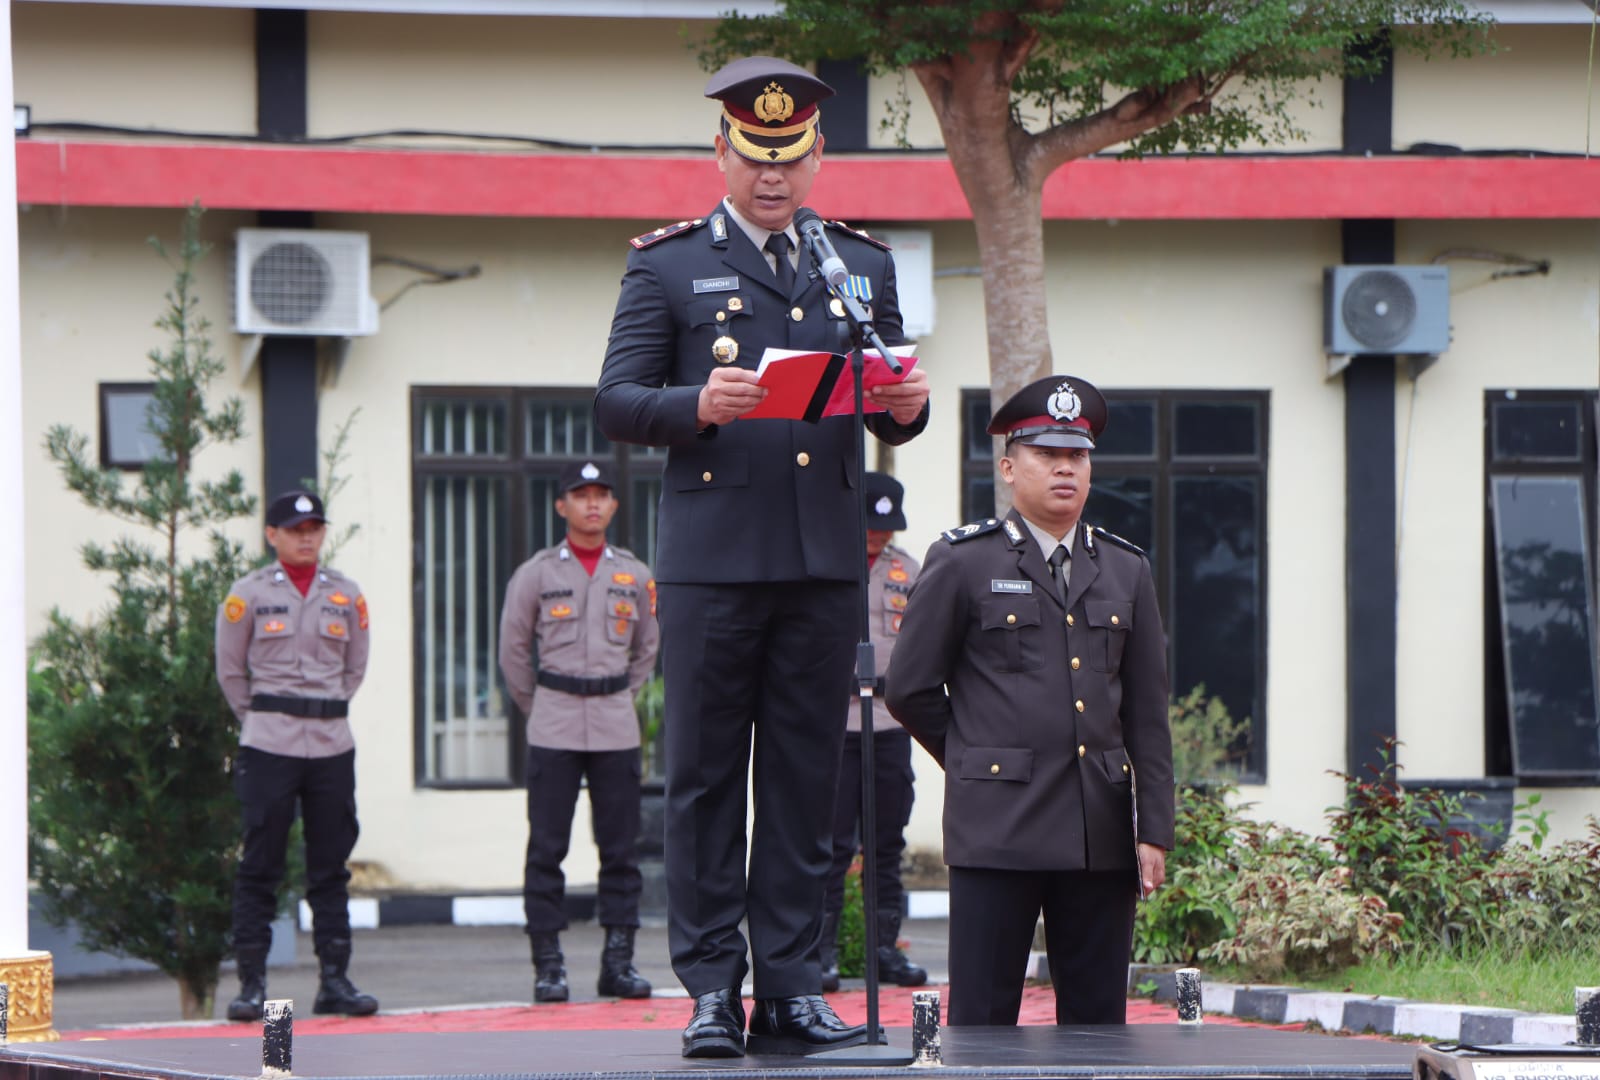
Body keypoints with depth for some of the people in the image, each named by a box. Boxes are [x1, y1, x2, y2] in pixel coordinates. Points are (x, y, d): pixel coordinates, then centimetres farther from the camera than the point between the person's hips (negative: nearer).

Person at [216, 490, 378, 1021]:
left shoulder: (345, 594, 9)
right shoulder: (249, 595, 0)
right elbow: (230, 671, 7)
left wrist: (325, 713, 13)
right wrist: (261, 719, 9)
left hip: (332, 745, 3)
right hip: (268, 747, -3)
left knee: (331, 866, 5)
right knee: (260, 864, -4)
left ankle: (334, 979, 8)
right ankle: (251, 982, -2)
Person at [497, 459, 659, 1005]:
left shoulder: (635, 576, 8)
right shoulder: (536, 573, 2)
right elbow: (513, 651, 8)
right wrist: (540, 710, 9)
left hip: (617, 728, 2)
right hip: (553, 730, -2)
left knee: (621, 847, 1)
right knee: (546, 847, -3)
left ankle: (618, 961, 6)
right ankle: (548, 964, -1)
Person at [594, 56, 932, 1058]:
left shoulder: (863, 264, 16)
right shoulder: (666, 264, 5)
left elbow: (890, 417, 17)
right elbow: (616, 400, -1)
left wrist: (908, 403, -6)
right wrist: (697, 406, -20)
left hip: (824, 561, 3)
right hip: (712, 554, -3)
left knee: (806, 778, 4)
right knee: (707, 778, -1)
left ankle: (792, 989, 7)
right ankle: (713, 990, 2)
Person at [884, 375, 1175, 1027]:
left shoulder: (1126, 571, 14)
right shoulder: (961, 563, 3)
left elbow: (1148, 715, 12)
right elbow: (910, 688, 6)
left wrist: (1154, 829, 5)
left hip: (1101, 831, 4)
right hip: (997, 829, -4)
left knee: (1098, 1022, 4)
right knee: (983, 1020, -4)